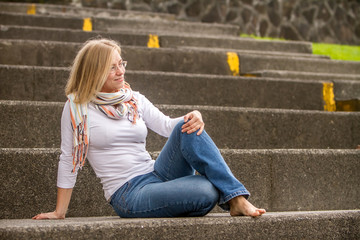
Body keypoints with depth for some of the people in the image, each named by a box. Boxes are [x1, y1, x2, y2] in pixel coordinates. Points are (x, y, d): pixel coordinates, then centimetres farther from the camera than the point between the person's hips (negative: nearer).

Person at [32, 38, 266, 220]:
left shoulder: (135, 100, 13)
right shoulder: (77, 107, 0)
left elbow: (167, 125, 0)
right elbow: (69, 161, 3)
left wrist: (193, 119, -23)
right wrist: (59, 212, 3)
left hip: (157, 174, 6)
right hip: (128, 194, -5)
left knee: (188, 129, -24)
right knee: (207, 192, -32)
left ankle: (236, 199, -20)